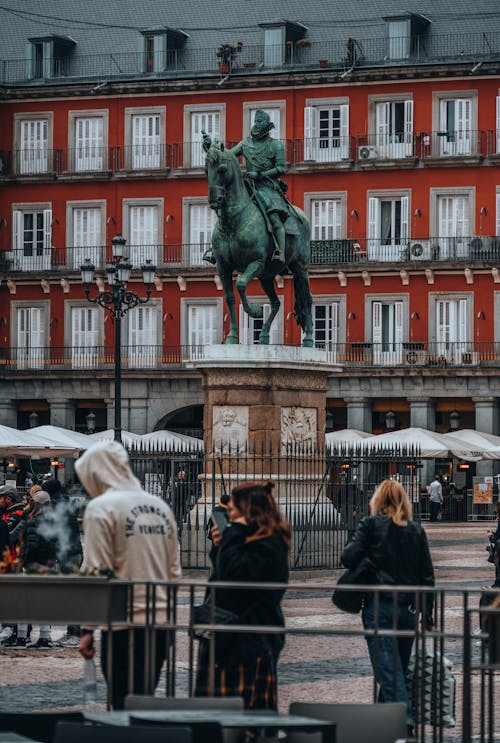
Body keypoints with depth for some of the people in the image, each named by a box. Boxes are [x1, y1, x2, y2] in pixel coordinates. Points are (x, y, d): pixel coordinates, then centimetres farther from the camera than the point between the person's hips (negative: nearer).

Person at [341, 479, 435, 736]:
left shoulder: (370, 525, -2)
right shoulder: (416, 531, 9)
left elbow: (349, 558, -10)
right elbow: (427, 575, 9)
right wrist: (427, 613, 15)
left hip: (379, 607, -4)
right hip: (408, 609, 4)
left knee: (387, 668, -9)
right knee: (399, 667, 15)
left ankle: (404, 718, -26)